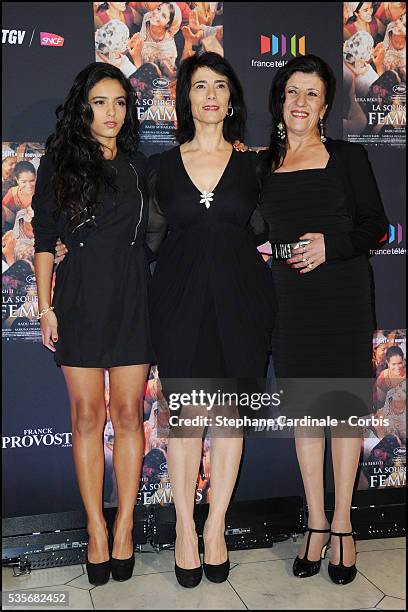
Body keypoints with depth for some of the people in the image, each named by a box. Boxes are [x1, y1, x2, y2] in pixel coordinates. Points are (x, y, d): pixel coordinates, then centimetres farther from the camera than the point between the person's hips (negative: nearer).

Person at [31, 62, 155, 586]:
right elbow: (44, 238, 2)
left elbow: (148, 236, 13)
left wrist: (156, 301, 6)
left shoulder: (136, 164, 12)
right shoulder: (59, 160, 5)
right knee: (87, 416, 4)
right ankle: (96, 531, 15)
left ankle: (124, 527, 16)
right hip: (80, 296, -1)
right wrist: (45, 307, -4)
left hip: (132, 296, 2)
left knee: (127, 414, 4)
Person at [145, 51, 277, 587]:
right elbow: (152, 239, 10)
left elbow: (262, 234, 14)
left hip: (239, 298, 1)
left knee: (229, 412, 5)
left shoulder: (252, 164, 9)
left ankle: (216, 529, 20)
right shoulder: (162, 166, 8)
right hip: (180, 300, 0)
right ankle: (185, 528, 18)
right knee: (184, 413, 2)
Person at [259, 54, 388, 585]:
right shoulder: (263, 165, 10)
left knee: (344, 405, 2)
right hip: (290, 297, 3)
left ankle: (341, 527, 18)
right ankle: (316, 525, 21)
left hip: (344, 294, -2)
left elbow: (375, 224, 0)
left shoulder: (347, 157, 2)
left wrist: (331, 247, -14)